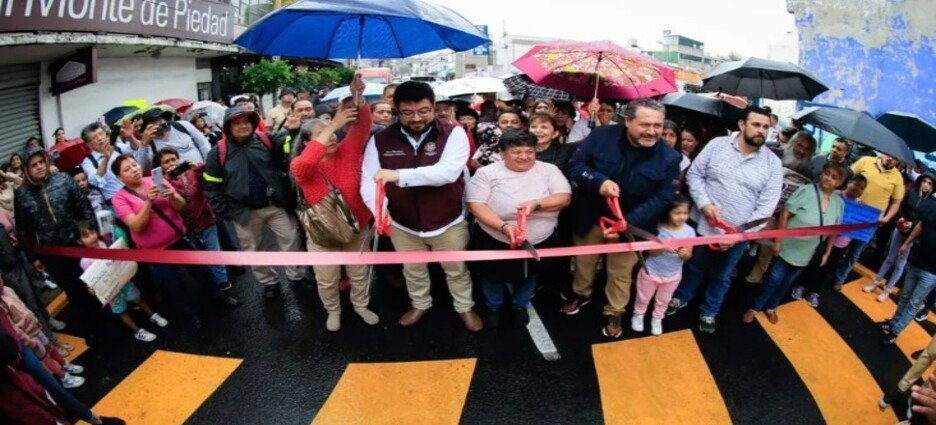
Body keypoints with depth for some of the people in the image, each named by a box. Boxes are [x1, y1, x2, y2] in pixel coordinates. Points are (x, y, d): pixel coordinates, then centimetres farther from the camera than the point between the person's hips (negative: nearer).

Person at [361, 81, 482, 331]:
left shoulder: (453, 134, -18)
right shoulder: (380, 140, -10)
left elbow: (448, 172, -33)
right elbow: (368, 181, -13)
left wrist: (399, 175, -42)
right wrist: (379, 208, -34)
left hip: (448, 222, -2)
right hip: (403, 225, 2)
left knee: (456, 270, 20)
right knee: (413, 271, 25)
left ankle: (464, 307, 47)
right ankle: (420, 304, 53)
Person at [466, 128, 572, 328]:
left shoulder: (548, 170, -4)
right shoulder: (487, 173, -11)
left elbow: (565, 197, -12)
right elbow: (476, 205, -18)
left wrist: (536, 204, -30)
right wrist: (503, 226, -32)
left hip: (540, 242, 2)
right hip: (494, 241, -1)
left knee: (529, 276, 24)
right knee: (494, 276, 21)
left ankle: (520, 305, 53)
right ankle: (493, 307, 51)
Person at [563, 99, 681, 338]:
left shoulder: (668, 158, -16)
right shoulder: (601, 136, -17)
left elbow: (661, 199, -16)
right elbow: (575, 166, -14)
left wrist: (628, 222, -27)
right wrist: (599, 181, -34)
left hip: (630, 224, 0)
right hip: (590, 217, 1)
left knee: (620, 273, 17)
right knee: (583, 262, 22)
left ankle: (614, 313, 41)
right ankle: (581, 294, 52)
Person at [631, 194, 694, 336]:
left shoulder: (689, 231, -14)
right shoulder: (658, 228, -22)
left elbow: (689, 254, -7)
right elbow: (649, 251, -19)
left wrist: (685, 253, -31)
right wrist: (662, 247, -38)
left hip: (673, 275, 2)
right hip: (651, 272, -2)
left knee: (663, 300, 25)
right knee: (643, 298, 20)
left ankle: (657, 319, 49)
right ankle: (638, 315, 46)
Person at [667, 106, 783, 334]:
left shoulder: (773, 163, -7)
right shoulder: (717, 145, -8)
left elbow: (767, 205, -9)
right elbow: (694, 174, -4)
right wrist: (704, 203, -19)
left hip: (738, 234, 1)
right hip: (704, 225, 0)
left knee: (721, 277, 20)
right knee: (694, 267, 21)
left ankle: (708, 312, 43)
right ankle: (681, 298, 47)